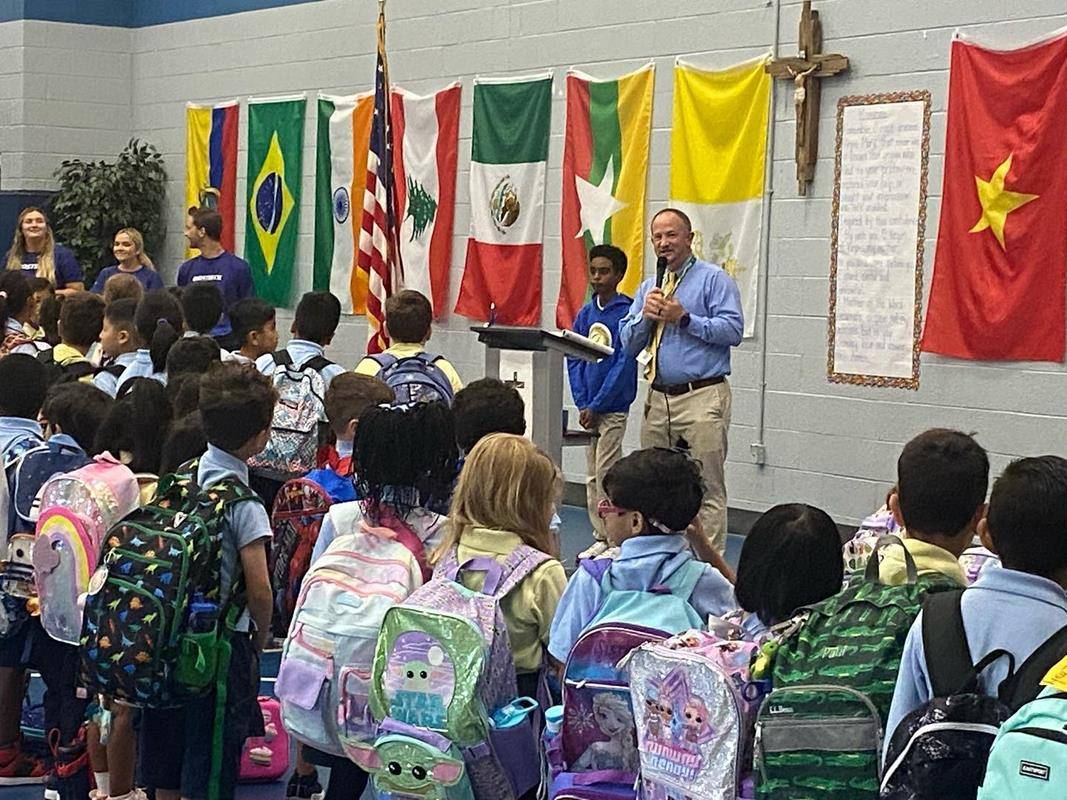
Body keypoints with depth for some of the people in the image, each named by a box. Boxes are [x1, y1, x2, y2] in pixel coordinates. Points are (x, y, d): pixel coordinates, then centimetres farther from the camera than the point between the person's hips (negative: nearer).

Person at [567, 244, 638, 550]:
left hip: (613, 407, -6)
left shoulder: (626, 313, -10)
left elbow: (624, 364, -14)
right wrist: (582, 404, -3)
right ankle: (601, 538, 16)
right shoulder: (585, 314, 8)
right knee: (592, 476, 9)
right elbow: (574, 360, 8)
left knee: (605, 474, -7)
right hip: (589, 407, 6)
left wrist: (595, 406, -14)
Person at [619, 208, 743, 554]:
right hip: (658, 398, 7)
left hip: (702, 397, -6)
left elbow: (733, 330, -11)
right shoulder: (648, 287, 20)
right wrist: (645, 315, -3)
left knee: (707, 489, -7)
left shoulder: (714, 279, 1)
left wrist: (684, 318, -14)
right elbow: (628, 343, 15)